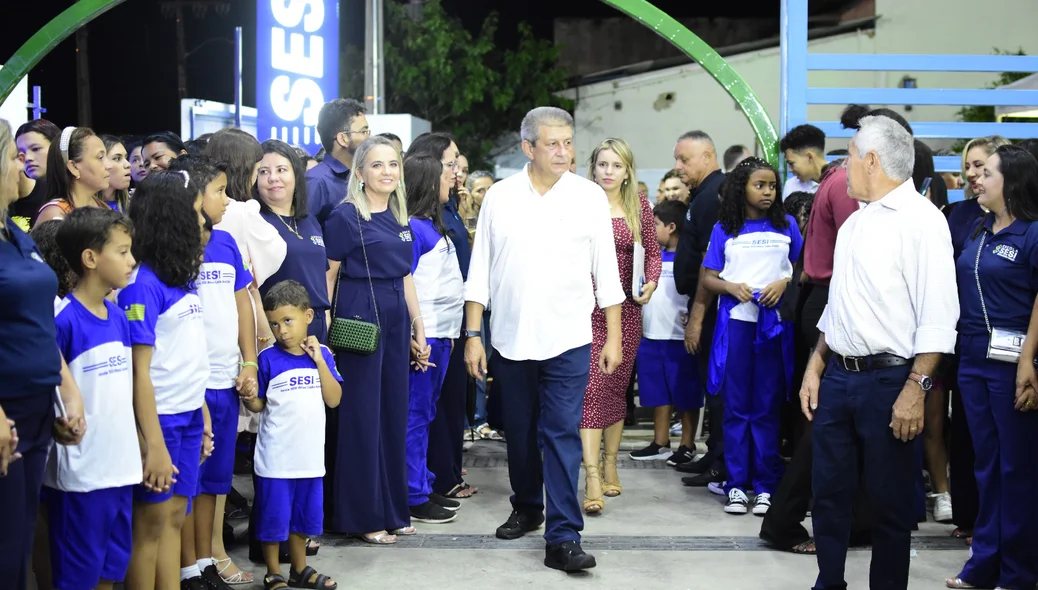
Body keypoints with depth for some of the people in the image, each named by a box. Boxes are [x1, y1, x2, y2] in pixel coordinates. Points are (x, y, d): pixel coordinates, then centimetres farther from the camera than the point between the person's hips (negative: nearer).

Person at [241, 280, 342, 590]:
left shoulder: (321, 355, 2)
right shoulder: (268, 359, -8)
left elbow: (334, 400, -5)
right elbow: (259, 405, -2)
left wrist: (319, 361, -12)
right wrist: (250, 399, -24)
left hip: (310, 454, 4)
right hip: (275, 457, -4)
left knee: (304, 515, 16)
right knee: (274, 516, 4)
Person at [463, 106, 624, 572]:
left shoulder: (589, 197, -1)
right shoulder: (500, 197, 1)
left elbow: (606, 272, 2)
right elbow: (480, 272, 4)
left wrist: (613, 338, 1)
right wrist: (473, 334, 1)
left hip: (567, 340, -2)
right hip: (510, 338, 2)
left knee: (562, 436, -7)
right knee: (519, 433, 14)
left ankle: (562, 538, -6)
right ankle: (526, 508, 35)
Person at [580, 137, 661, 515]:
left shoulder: (639, 207, 5)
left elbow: (653, 251, 9)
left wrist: (651, 282, -8)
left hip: (626, 310, 3)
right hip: (587, 309, -3)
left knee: (617, 387, 12)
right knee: (591, 387, -12)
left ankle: (610, 465, 26)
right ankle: (592, 478, -16)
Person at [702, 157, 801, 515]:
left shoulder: (786, 226, 8)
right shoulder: (724, 230, 8)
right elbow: (708, 278, 7)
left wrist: (785, 283, -10)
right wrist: (731, 287, -11)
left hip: (774, 322, 0)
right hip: (736, 320, 0)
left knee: (767, 406, 1)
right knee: (737, 405, 2)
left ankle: (766, 486, 6)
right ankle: (736, 485, 7)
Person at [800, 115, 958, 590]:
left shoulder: (920, 219, -10)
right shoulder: (855, 222, 15)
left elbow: (938, 317, -16)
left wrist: (916, 389, -21)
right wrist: (814, 369, 15)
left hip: (889, 380, -7)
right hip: (838, 375, 7)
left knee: (891, 502, 3)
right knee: (828, 491, 12)